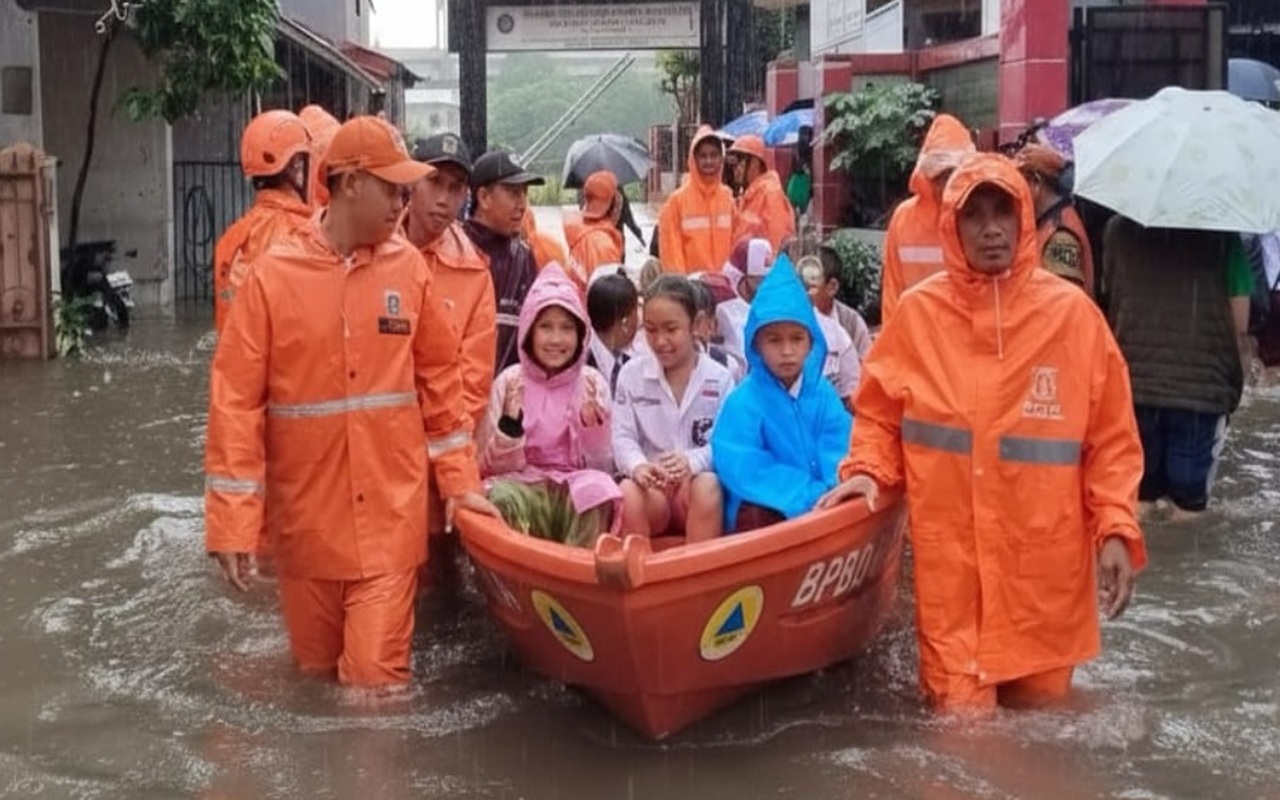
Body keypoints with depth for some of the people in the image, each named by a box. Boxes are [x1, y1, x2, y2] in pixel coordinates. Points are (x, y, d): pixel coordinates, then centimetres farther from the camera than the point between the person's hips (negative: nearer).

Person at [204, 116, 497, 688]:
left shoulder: (408, 268, 0)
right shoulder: (272, 275, -7)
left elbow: (440, 379, 9)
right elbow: (235, 402, -8)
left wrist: (460, 480, 7)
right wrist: (231, 523, -11)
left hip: (390, 517, 1)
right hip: (305, 520, 0)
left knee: (376, 680, -2)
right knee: (315, 674, 17)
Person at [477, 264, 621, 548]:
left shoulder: (593, 383, 2)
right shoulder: (510, 382, 0)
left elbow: (603, 467, 0)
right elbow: (495, 465, -1)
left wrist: (594, 428, -18)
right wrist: (510, 423, -19)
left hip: (578, 486, 1)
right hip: (525, 485, -1)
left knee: (597, 491, -32)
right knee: (502, 499, -33)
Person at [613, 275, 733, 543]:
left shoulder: (719, 378, 3)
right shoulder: (631, 374, 7)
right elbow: (623, 438, 1)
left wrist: (692, 461, -27)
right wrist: (638, 465, -24)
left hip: (699, 482, 0)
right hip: (651, 487, 1)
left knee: (707, 485, -36)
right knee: (629, 491, -34)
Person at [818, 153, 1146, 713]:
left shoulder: (1071, 312, -2)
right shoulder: (919, 312, -1)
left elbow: (1112, 437, 1)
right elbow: (879, 413, 10)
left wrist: (1116, 529, -7)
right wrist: (868, 471, -7)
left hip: (1046, 562, 1)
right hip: (951, 559, 0)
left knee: (1039, 705, 13)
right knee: (962, 716, 2)